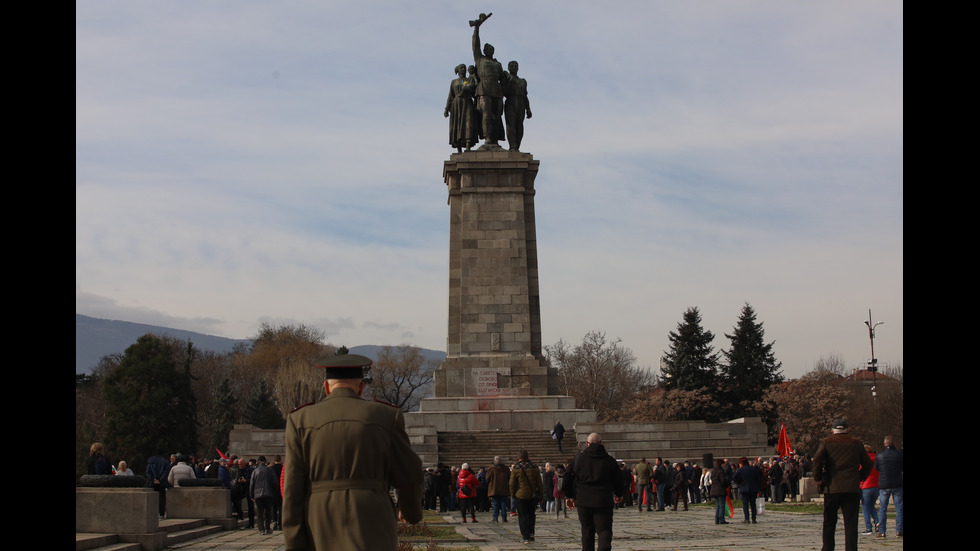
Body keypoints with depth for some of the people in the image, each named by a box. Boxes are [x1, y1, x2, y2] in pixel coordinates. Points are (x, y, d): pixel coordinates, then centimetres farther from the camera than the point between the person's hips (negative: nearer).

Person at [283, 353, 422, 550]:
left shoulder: (300, 421, 4)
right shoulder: (386, 417, 3)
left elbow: (292, 490, -2)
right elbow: (409, 475, 8)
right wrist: (411, 509, 29)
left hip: (321, 535, 2)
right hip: (371, 534, -2)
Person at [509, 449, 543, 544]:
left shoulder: (516, 468, -7)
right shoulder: (534, 468, 2)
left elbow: (512, 484, -5)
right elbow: (539, 483, 6)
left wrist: (513, 494, 7)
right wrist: (541, 495, 13)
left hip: (520, 496, -3)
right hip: (533, 495, 3)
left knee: (522, 516, 2)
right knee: (531, 514, 20)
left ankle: (526, 537, -3)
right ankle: (531, 532, 8)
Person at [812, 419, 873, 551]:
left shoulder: (826, 442, 3)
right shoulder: (857, 443, 10)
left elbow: (817, 460, -11)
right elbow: (867, 465, 13)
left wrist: (818, 479, 0)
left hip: (832, 488, -1)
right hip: (853, 489, 1)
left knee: (829, 523, 11)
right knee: (851, 523, -1)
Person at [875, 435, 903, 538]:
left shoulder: (879, 455, 0)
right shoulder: (900, 454, -6)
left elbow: (876, 468, 11)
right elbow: (903, 468, 0)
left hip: (883, 484, 2)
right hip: (897, 484, -2)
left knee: (883, 508, 7)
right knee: (899, 508, 5)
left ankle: (881, 531, 3)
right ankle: (899, 530, 0)